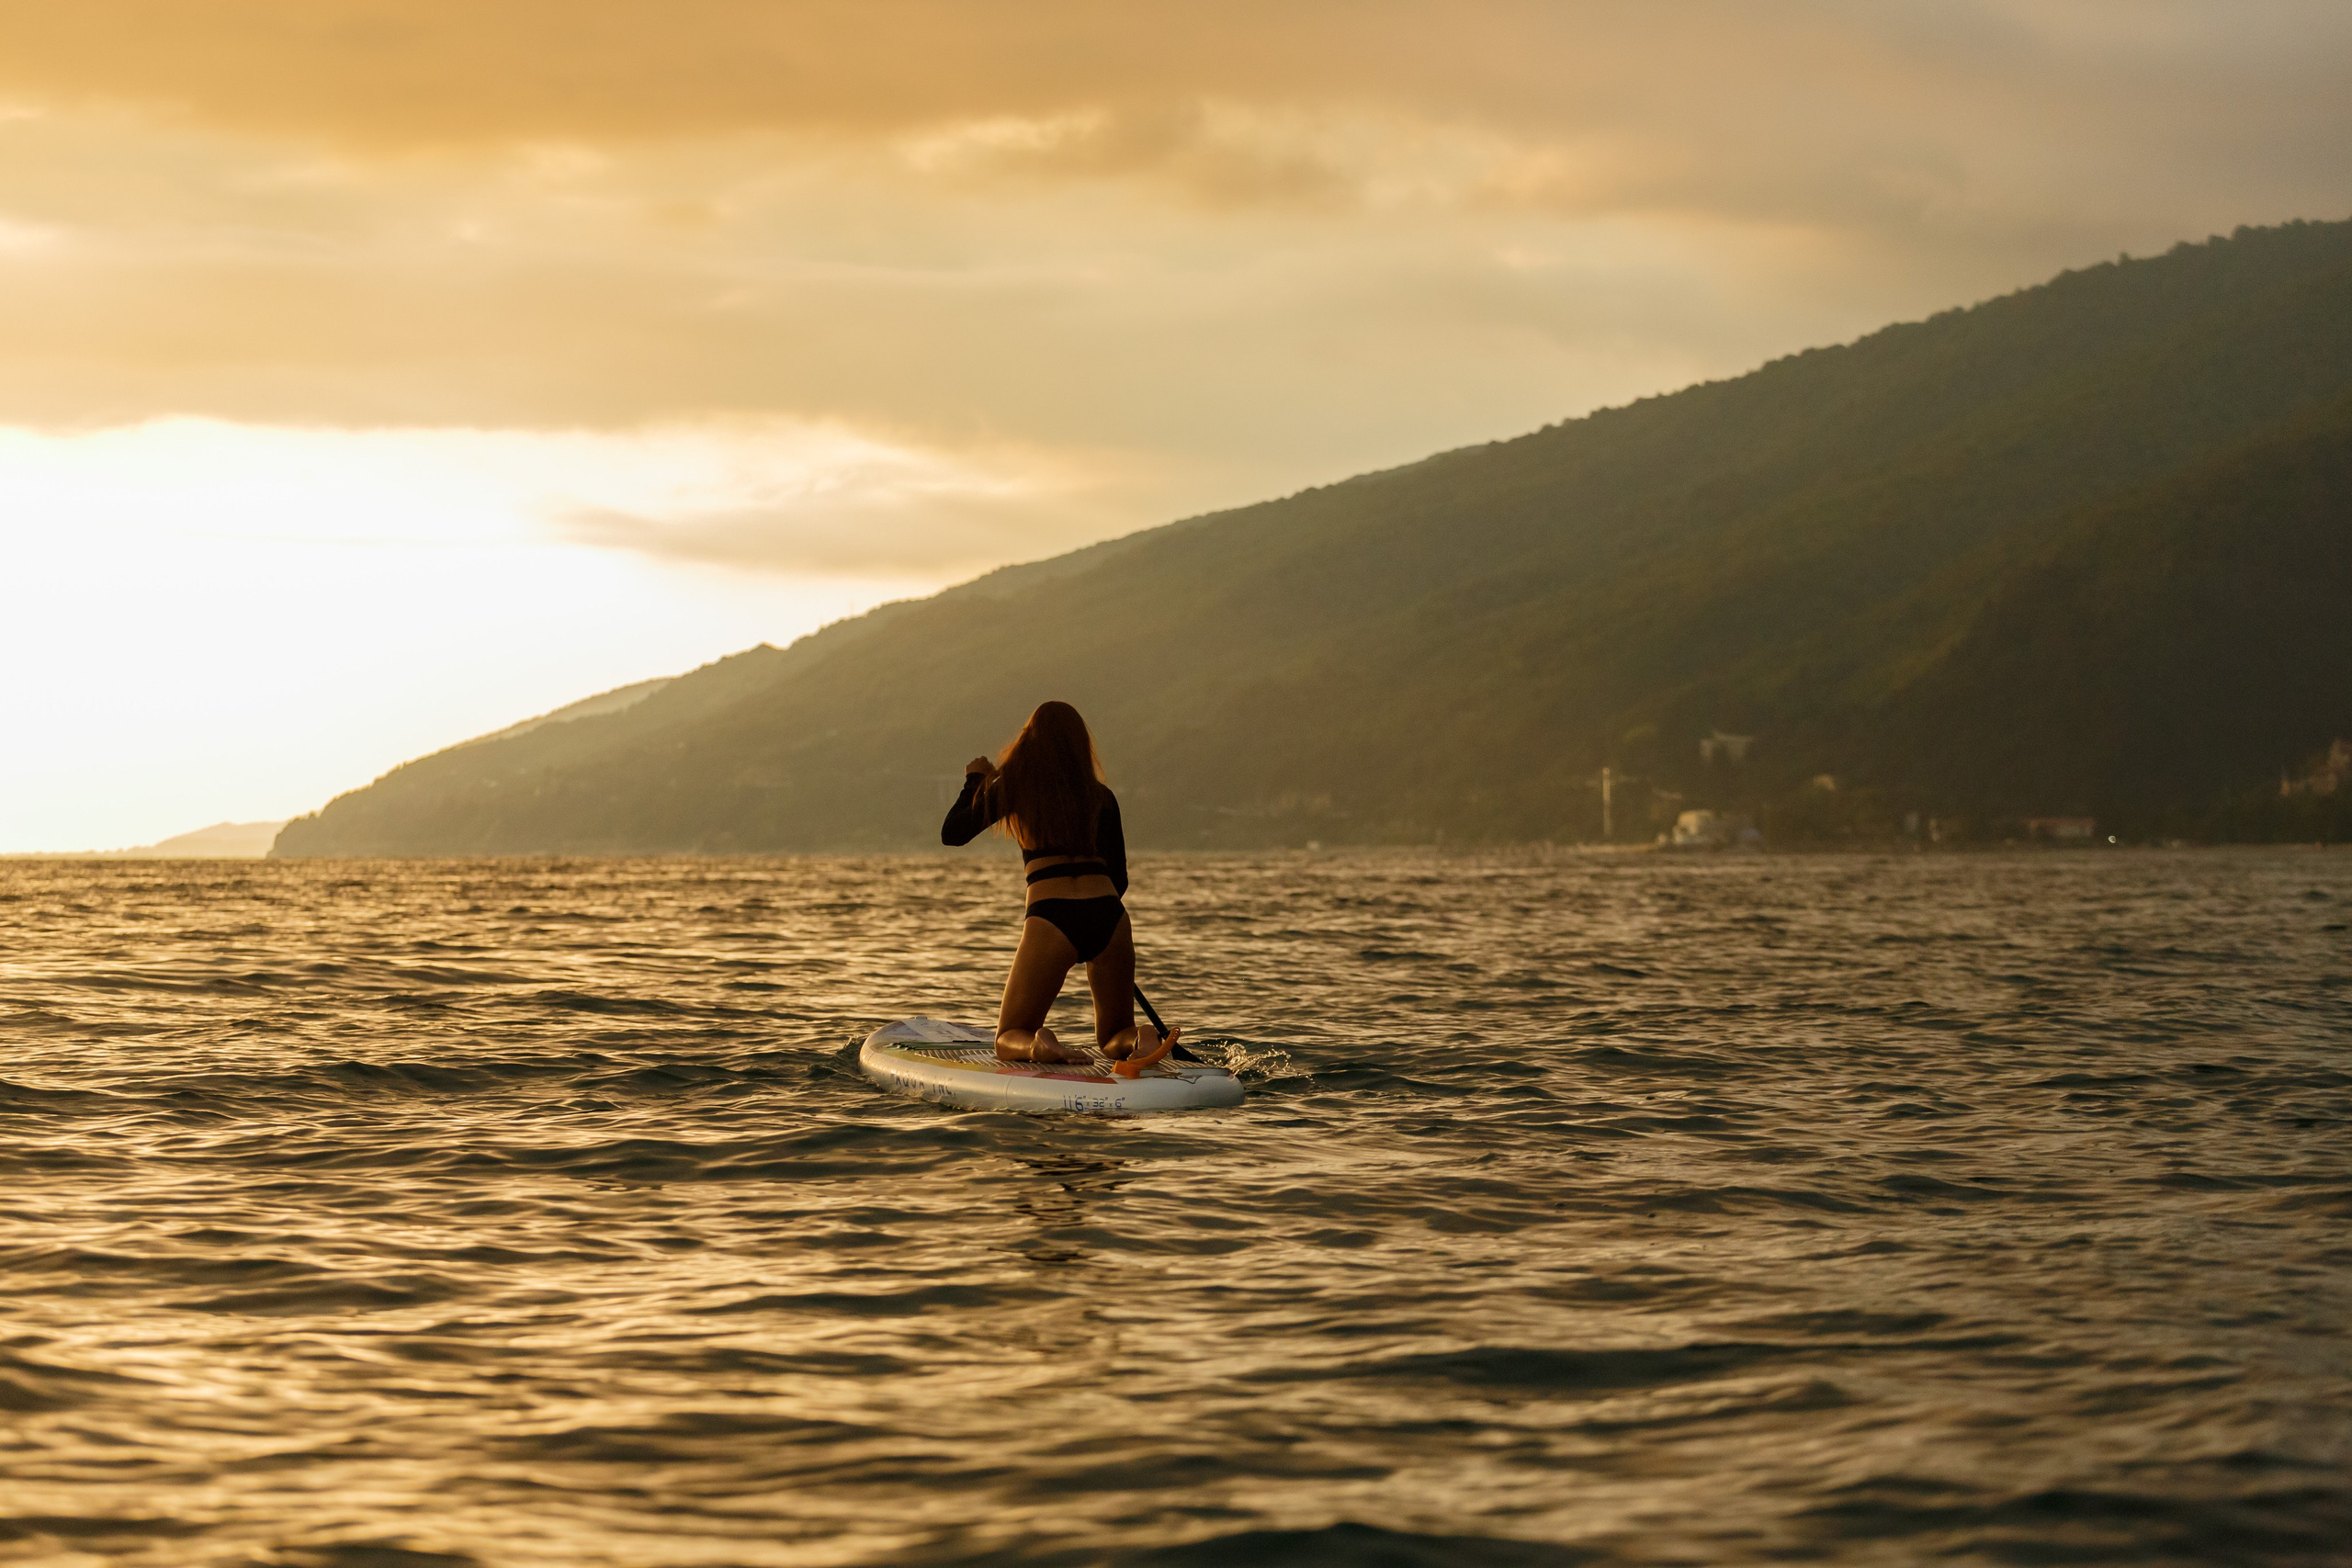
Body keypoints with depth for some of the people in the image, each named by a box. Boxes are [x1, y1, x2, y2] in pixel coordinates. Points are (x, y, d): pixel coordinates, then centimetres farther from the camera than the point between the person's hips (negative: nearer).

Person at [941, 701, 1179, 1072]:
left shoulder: (1016, 787, 8)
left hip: (1050, 918, -3)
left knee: (1010, 1040, 12)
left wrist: (975, 781, 31)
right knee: (1114, 1039, 19)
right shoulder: (1101, 795, 17)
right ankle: (1142, 1040, -18)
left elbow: (951, 834, 16)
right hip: (1109, 916, 3)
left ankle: (1037, 1045, -26)